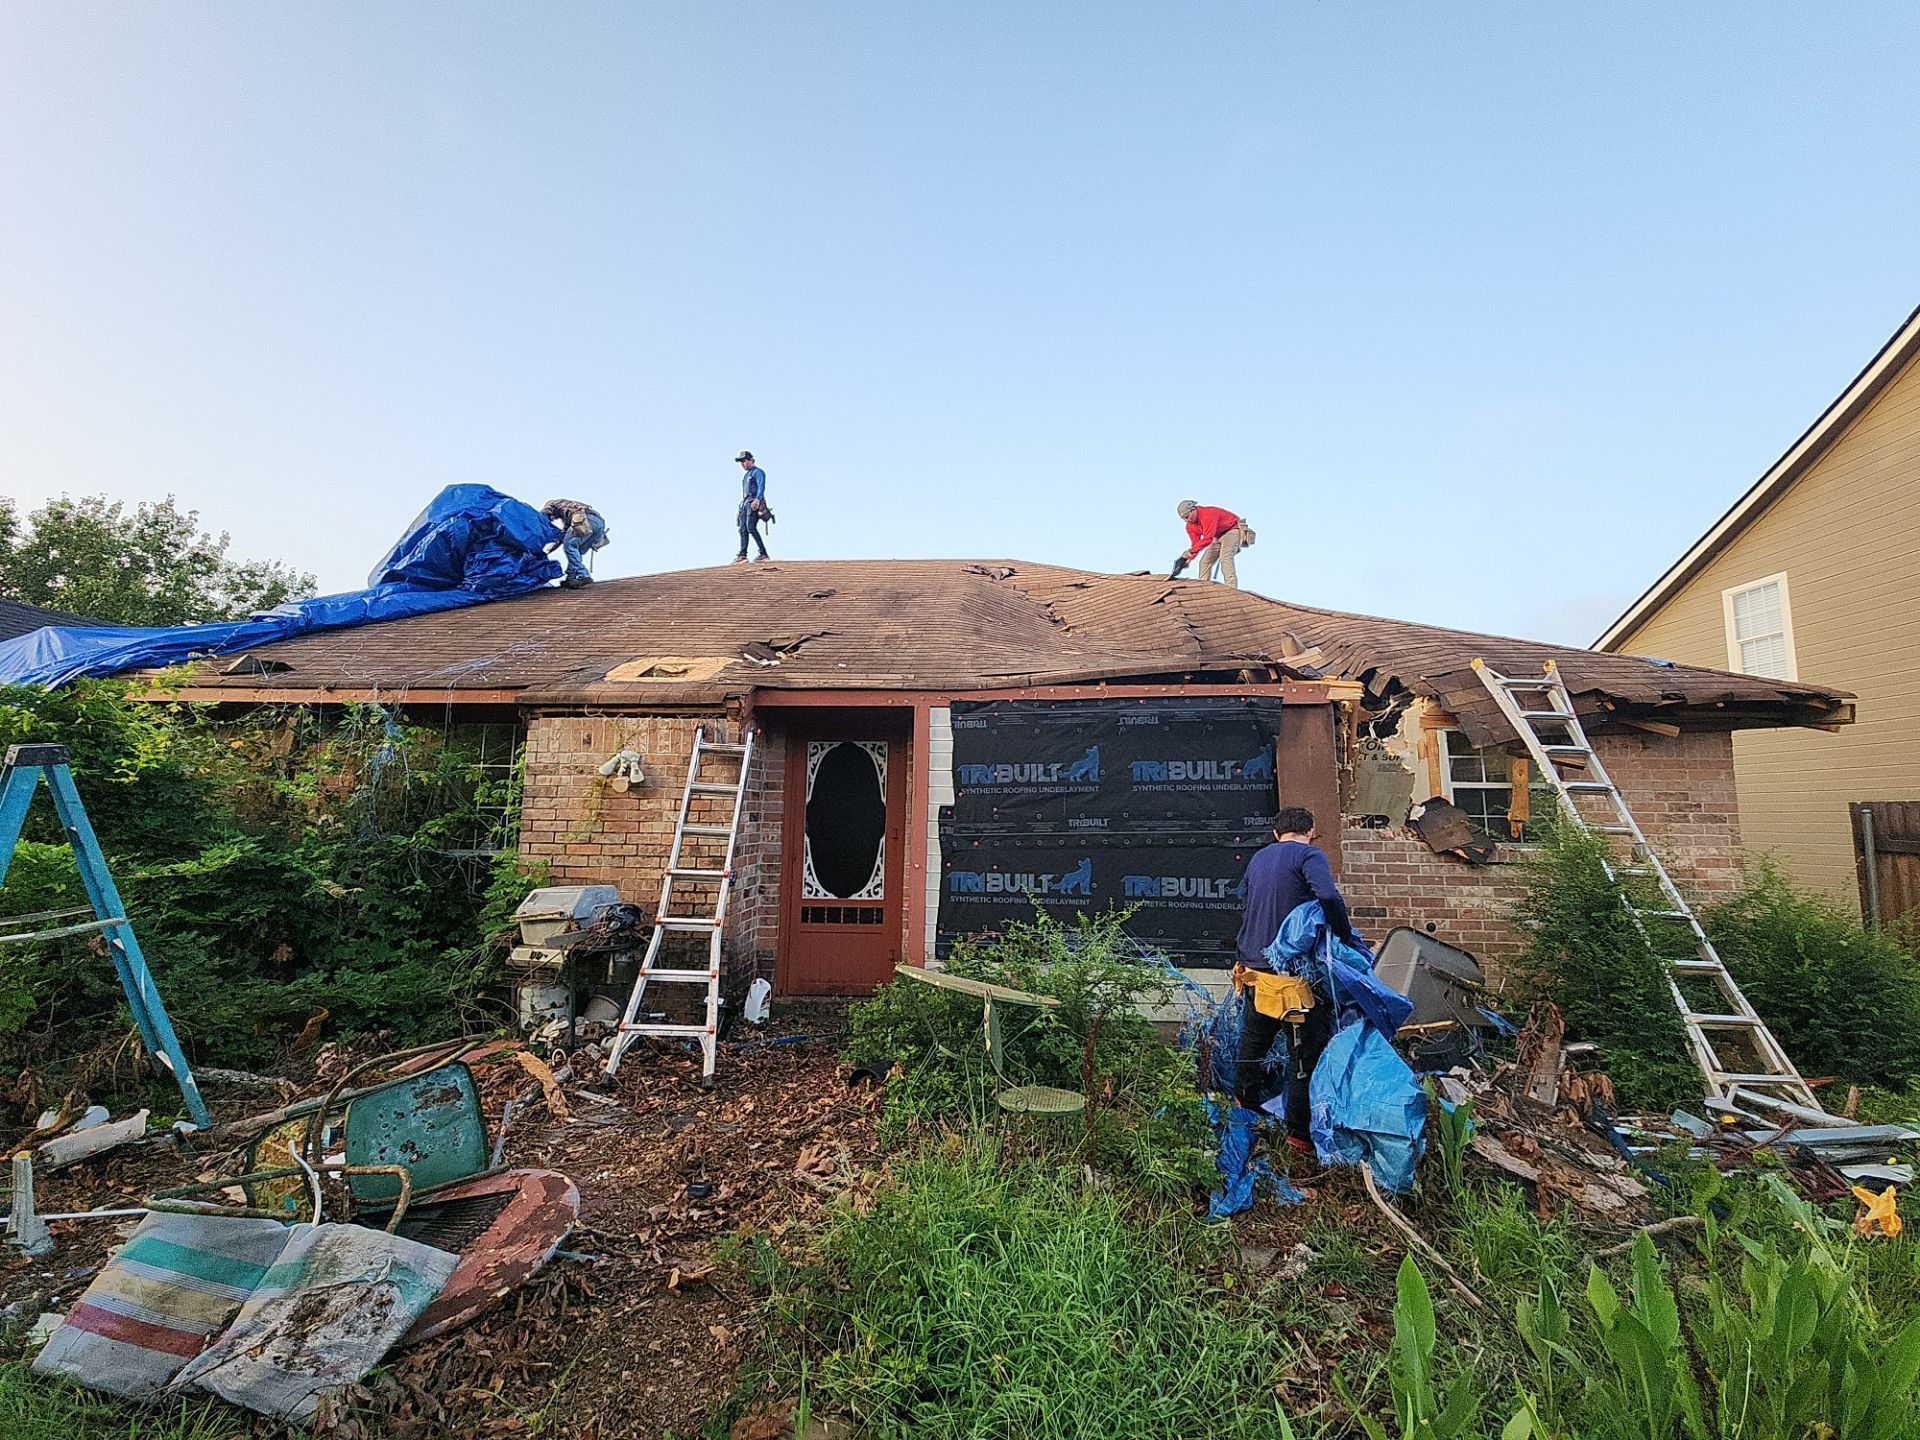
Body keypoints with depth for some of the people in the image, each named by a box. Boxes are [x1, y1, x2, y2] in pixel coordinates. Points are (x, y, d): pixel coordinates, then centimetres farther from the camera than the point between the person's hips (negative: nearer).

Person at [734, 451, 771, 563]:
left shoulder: (758, 472, 0)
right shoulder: (746, 475, 27)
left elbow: (761, 487, -14)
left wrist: (757, 500, -29)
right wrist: (742, 505, 21)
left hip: (754, 503, -9)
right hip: (745, 504, 9)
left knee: (751, 528, -21)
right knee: (743, 530, -2)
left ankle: (763, 553, -20)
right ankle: (742, 555, -6)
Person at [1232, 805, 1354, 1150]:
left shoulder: (1258, 859, 13)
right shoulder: (1309, 854, -9)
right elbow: (1329, 897, -26)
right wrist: (1346, 936, -13)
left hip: (1254, 963, 7)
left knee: (1254, 1036, 23)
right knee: (1307, 1048, 3)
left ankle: (1246, 1102, 39)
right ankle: (1299, 1132, 8)